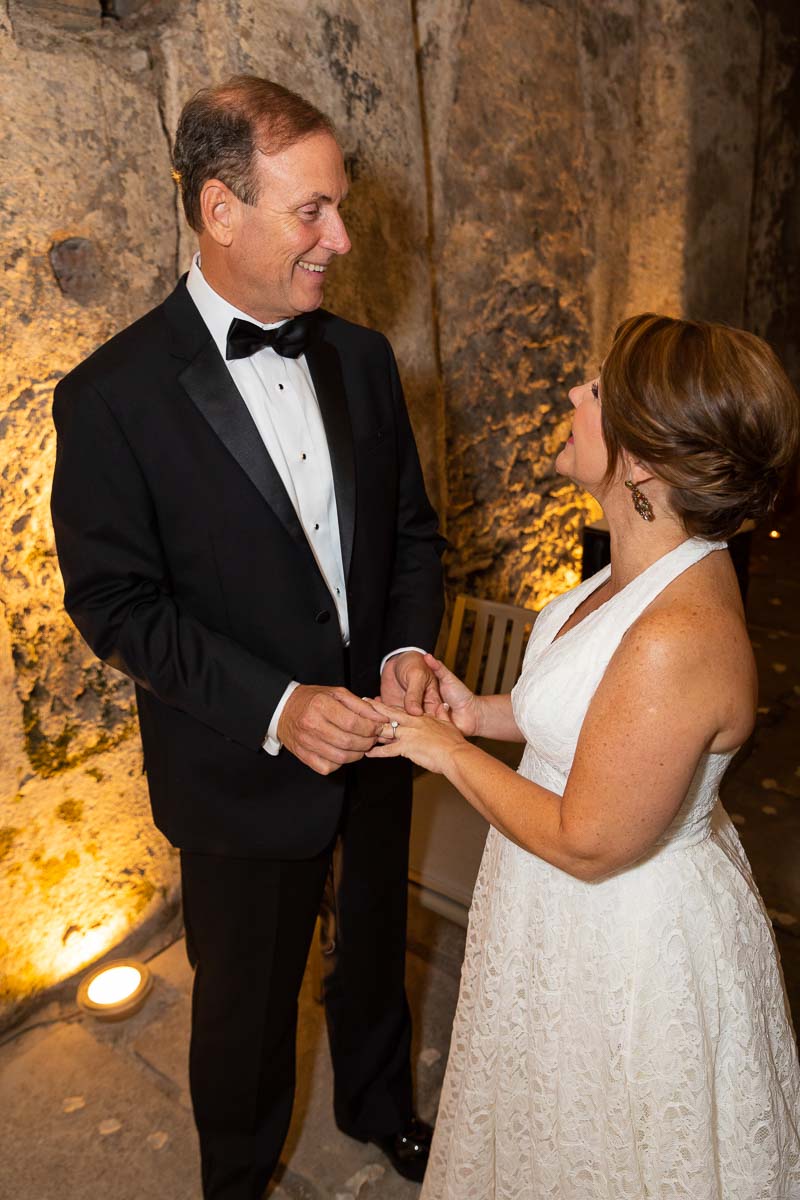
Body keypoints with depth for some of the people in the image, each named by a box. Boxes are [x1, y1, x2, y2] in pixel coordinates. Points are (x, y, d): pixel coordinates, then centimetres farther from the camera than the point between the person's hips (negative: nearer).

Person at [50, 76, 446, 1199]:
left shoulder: (362, 358, -3)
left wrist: (408, 647, -13)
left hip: (374, 738, 5)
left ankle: (380, 1106, 59)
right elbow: (115, 603, -16)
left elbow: (411, 527, 5)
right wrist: (276, 709, -25)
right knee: (246, 1000, 20)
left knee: (376, 950, 28)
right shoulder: (114, 395, -18)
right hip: (244, 776, -4)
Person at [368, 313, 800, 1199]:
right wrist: (486, 711, -2)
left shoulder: (679, 637, -38)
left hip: (624, 938, -8)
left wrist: (448, 753, -17)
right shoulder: (659, 564, -8)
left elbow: (589, 843, -28)